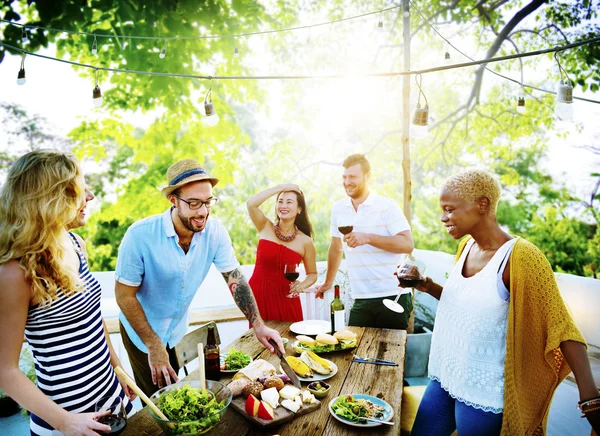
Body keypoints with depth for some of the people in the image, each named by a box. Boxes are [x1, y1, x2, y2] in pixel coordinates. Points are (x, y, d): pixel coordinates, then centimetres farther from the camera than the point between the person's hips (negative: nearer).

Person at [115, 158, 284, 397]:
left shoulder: (215, 232, -19)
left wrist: (259, 325, -21)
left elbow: (235, 279, -13)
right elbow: (124, 295, -21)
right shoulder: (140, 235, -29)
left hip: (178, 331, 4)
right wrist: (154, 345, -19)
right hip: (142, 331, -3)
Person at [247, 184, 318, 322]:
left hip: (285, 299, 0)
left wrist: (302, 285, -11)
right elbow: (251, 203, -17)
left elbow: (312, 274, 10)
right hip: (258, 295, 0)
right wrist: (280, 187, -12)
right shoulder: (266, 227, 0)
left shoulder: (305, 242, -1)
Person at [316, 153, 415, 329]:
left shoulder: (388, 206, -5)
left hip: (393, 297, -4)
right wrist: (328, 282, 26)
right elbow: (336, 248, 20)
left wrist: (368, 238, -20)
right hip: (360, 300, 4)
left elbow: (408, 244, -13)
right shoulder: (338, 208, 9)